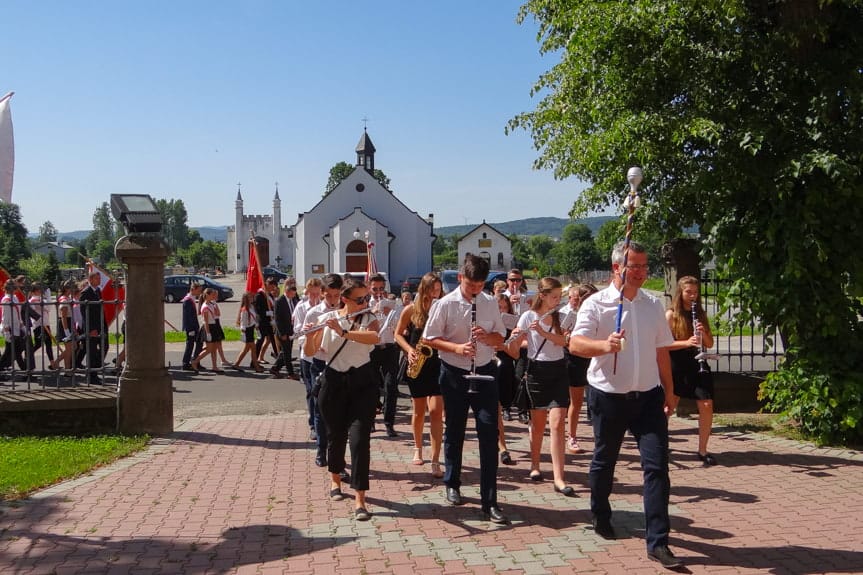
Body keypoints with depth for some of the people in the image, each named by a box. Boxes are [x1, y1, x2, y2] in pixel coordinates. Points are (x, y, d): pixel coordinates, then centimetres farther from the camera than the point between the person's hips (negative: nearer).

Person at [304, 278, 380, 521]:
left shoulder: (369, 319, -2)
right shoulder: (327, 318, -1)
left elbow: (374, 337, -25)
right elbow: (310, 352, -2)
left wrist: (343, 332, -36)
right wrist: (310, 334, -23)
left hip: (362, 382, -1)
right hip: (334, 382, 1)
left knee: (360, 438, -11)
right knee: (336, 435, 14)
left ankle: (360, 499, -9)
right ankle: (335, 478, 43)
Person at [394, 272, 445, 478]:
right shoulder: (411, 310, -2)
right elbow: (398, 334, 6)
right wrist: (409, 349, -10)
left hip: (437, 364, -1)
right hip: (416, 364, 1)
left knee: (436, 411, -10)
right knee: (418, 410, 13)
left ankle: (435, 462, -11)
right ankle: (418, 449, 36)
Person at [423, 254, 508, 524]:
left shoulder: (490, 303, 1)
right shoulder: (445, 304, -8)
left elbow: (500, 337, 8)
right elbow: (430, 339, -5)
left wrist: (486, 336, -14)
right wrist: (457, 347, -20)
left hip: (484, 373, 2)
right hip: (455, 374, -1)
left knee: (489, 434, -5)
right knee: (455, 432, 13)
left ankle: (489, 502, 0)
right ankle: (452, 484, 35)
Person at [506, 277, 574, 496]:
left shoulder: (560, 316, 5)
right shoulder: (528, 316, -5)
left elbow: (562, 341, -12)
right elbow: (513, 350, -6)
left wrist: (543, 332, -26)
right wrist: (513, 339, -28)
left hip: (558, 371, 2)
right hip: (537, 371, -2)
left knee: (557, 424, -8)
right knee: (538, 423, 9)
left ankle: (559, 478, -10)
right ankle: (535, 465, 31)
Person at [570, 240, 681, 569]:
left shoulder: (654, 305, 7)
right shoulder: (596, 304, -8)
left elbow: (662, 351, 13)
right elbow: (575, 345, -20)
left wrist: (669, 390, 12)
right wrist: (605, 345, -38)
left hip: (648, 395, 3)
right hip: (609, 395, -3)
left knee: (657, 465, -5)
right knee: (603, 462, 14)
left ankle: (658, 543, -1)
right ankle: (601, 519, 37)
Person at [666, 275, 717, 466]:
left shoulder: (700, 314, 11)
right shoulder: (671, 315, -1)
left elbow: (710, 344, 10)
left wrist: (703, 332, -10)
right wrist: (686, 342, -22)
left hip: (697, 365, 4)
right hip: (677, 366, -3)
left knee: (706, 406, -5)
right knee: (668, 407, -2)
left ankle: (702, 450, 7)